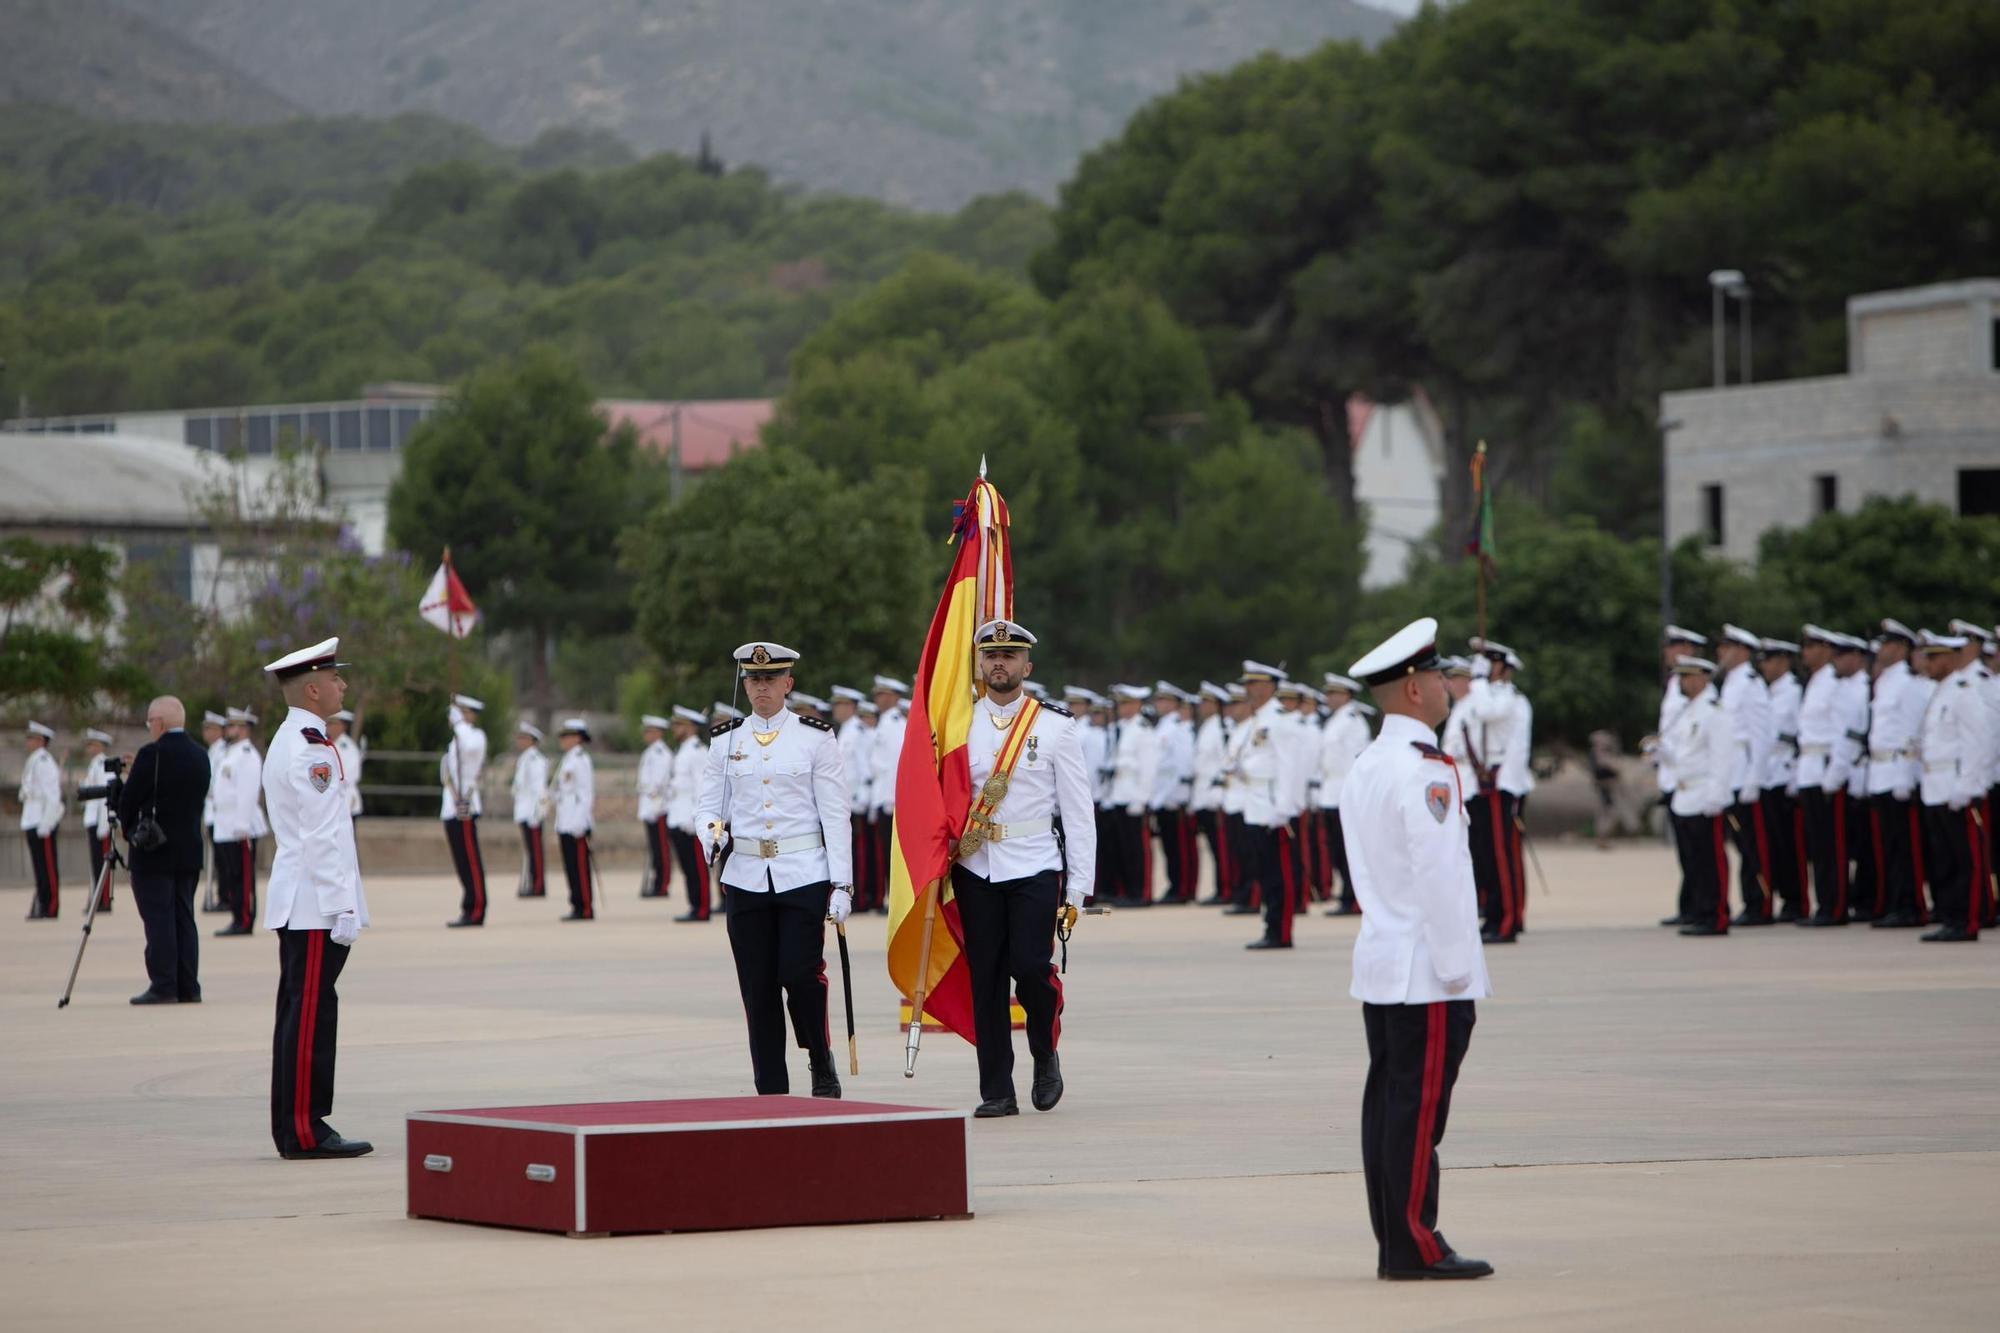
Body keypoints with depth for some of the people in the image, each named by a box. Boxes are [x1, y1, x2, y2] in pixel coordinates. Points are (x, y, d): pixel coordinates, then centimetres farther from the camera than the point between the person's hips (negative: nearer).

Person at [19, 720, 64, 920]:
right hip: (32, 822, 10)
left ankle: (50, 909, -4)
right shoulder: (33, 761, 17)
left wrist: (45, 825, -22)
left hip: (43, 822, -10)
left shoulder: (43, 762, -14)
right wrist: (26, 824, 19)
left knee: (47, 867, -6)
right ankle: (42, 907, 16)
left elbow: (52, 795, -20)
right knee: (40, 867, 12)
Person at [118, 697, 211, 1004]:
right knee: (183, 918, 10)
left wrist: (129, 830, 10)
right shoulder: (200, 756, 7)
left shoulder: (152, 754, -13)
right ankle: (188, 987, 9)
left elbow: (129, 800, -10)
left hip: (153, 852, -6)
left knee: (158, 918, -4)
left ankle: (163, 986, -6)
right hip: (189, 851, 6)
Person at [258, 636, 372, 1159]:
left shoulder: (289, 741, 18)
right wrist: (340, 908, -19)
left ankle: (293, 1129, 14)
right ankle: (305, 1131, -8)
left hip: (296, 906, 11)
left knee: (299, 1014, 11)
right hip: (316, 904, -11)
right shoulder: (310, 749, -15)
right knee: (311, 1015, -8)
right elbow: (321, 837, -19)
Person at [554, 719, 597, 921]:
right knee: (571, 866, 10)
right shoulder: (568, 760, 18)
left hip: (577, 823, -10)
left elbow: (586, 792, -17)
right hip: (566, 823, 10)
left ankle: (586, 909, -6)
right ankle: (578, 907, 13)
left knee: (580, 867, -8)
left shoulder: (581, 760, -11)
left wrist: (579, 824, -22)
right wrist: (559, 826, 21)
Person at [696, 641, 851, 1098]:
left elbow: (835, 815, -1)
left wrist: (842, 884, -7)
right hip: (746, 878, 3)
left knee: (800, 974, -13)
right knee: (758, 988, 2)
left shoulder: (816, 738, 1)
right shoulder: (725, 740, 9)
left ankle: (822, 1063, 11)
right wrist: (712, 833, -14)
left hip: (804, 875, -3)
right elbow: (708, 807, 11)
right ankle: (771, 1092, 8)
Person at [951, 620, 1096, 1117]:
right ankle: (997, 1092, 6)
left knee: (1031, 966, -14)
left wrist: (1077, 887, -4)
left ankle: (1045, 1056, 14)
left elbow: (1078, 811, 1)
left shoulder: (1055, 726, 2)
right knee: (985, 978, 1)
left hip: (1035, 869, -2)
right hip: (975, 870, 2)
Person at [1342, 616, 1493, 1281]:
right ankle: (1414, 1246, -5)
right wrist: (1459, 972, -15)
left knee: (1389, 1103, 9)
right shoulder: (1427, 772, -15)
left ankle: (1395, 1244, 13)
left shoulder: (1364, 767, 14)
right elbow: (1440, 876, -18)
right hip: (1427, 972, -9)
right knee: (1418, 1110, -6)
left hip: (1379, 965, 9)